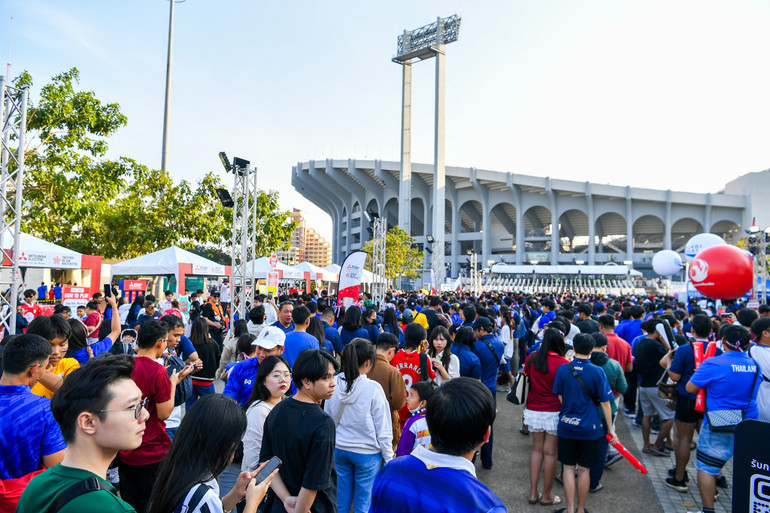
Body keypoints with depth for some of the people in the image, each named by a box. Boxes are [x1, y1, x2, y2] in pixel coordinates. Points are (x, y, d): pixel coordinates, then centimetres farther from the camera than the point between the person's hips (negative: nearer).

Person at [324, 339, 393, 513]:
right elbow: (382, 429, -12)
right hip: (367, 453, -4)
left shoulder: (334, 384, -8)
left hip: (340, 449, 4)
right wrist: (388, 458, 0)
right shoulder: (373, 388, -19)